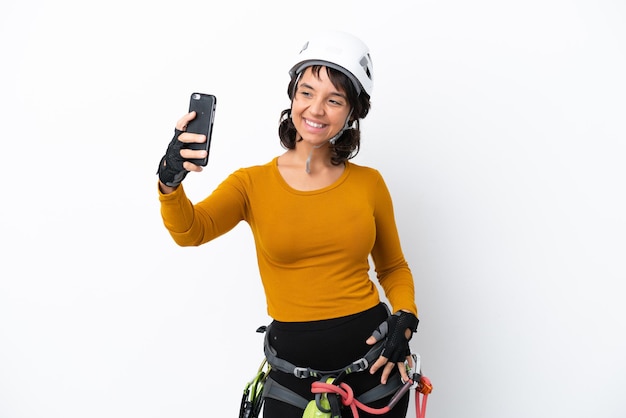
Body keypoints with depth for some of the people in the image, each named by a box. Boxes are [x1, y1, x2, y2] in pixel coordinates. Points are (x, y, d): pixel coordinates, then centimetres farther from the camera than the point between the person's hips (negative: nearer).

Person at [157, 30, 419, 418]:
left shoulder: (369, 183, 0)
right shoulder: (253, 183, -4)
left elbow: (394, 268, 10)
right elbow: (191, 231, -21)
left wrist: (405, 318, -8)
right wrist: (170, 185, -40)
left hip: (374, 359, 2)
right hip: (295, 368, -1)